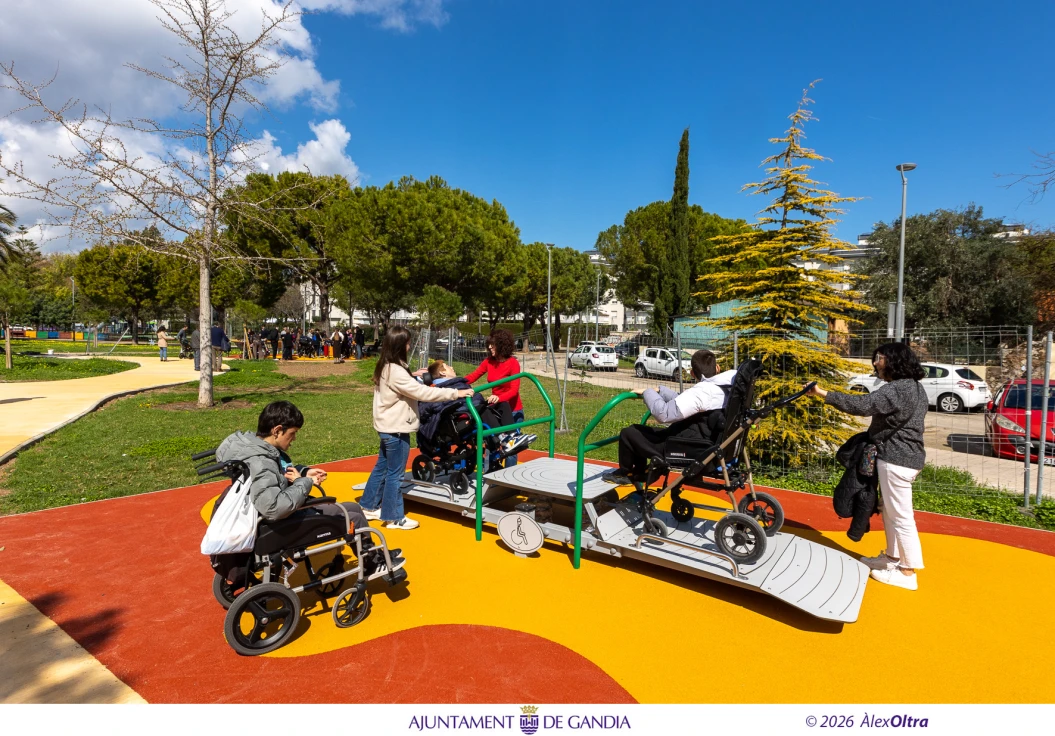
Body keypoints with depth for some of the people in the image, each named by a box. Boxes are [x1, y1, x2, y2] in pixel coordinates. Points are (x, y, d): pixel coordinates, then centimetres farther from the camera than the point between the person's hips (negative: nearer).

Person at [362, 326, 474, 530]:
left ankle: (370, 507, 34)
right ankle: (393, 517, 14)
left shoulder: (385, 367, 7)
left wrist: (412, 376, 13)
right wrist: (455, 393, -26)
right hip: (396, 429, -10)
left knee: (382, 467, 21)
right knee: (395, 474, 2)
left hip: (387, 427, 10)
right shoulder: (395, 371, -25)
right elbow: (422, 392, -28)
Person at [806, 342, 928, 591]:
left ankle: (908, 572, 9)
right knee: (890, 512, 21)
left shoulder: (897, 389, -21)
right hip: (905, 456, 11)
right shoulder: (914, 388, 13)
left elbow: (862, 404, -32)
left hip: (897, 459, -11)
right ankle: (892, 557, 34)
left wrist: (822, 394, -32)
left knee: (901, 516, -1)